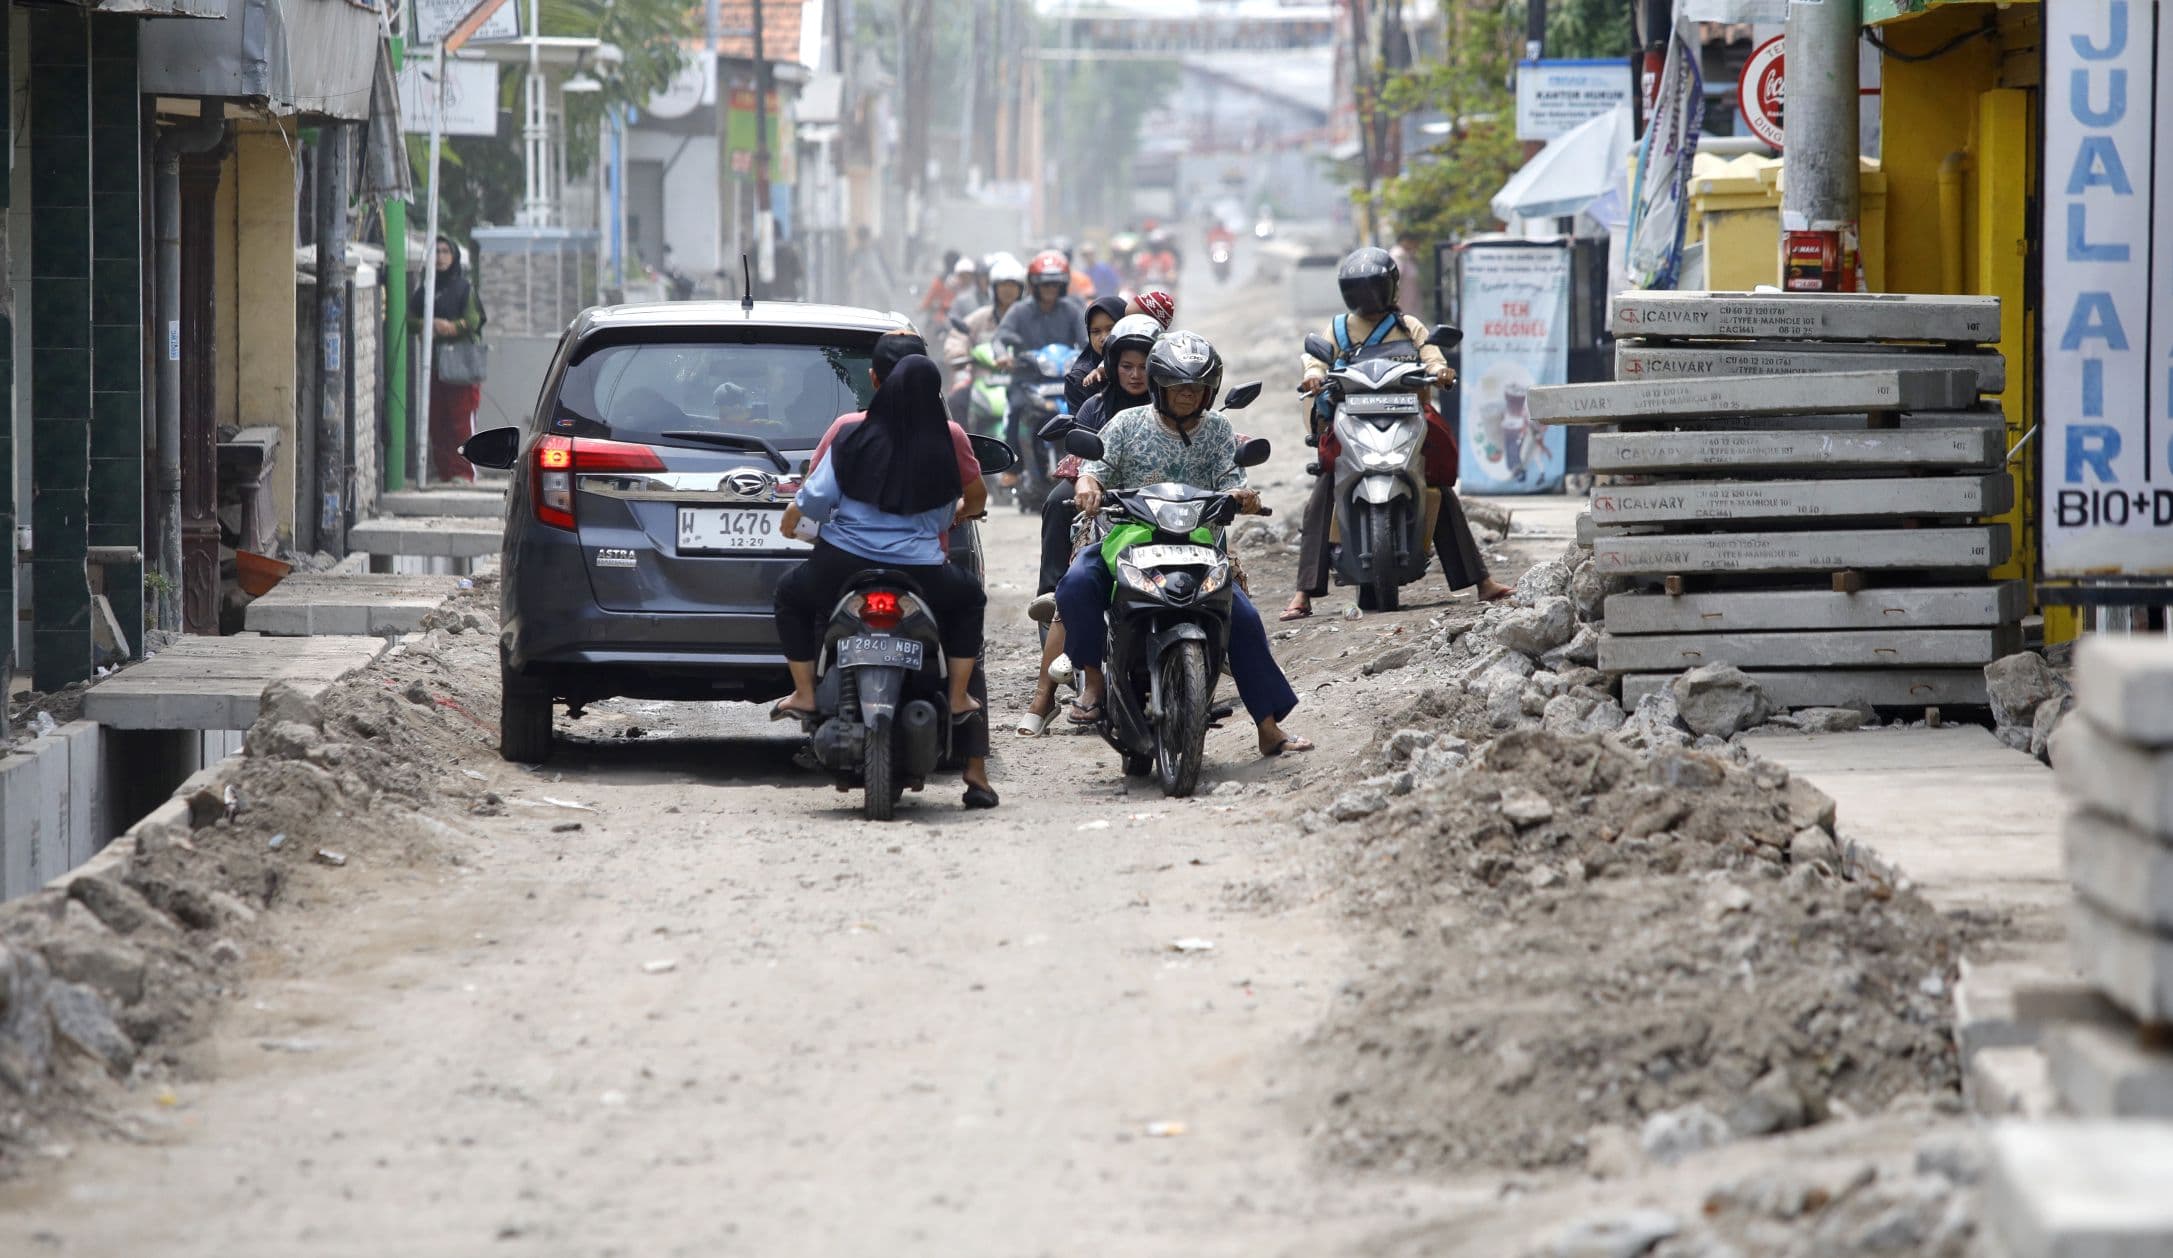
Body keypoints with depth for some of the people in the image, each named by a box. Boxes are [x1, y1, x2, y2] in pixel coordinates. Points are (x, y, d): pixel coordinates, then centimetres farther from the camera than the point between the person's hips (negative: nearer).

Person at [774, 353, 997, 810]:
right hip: (919, 573, 0)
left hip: (843, 565, 0)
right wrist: (962, 511, 37)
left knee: (790, 595, 30)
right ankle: (958, 697, 20)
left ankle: (804, 692, 20)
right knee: (969, 600, 30)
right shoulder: (943, 451, -1)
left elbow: (815, 498, -7)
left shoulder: (854, 439, -6)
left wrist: (793, 516, 16)